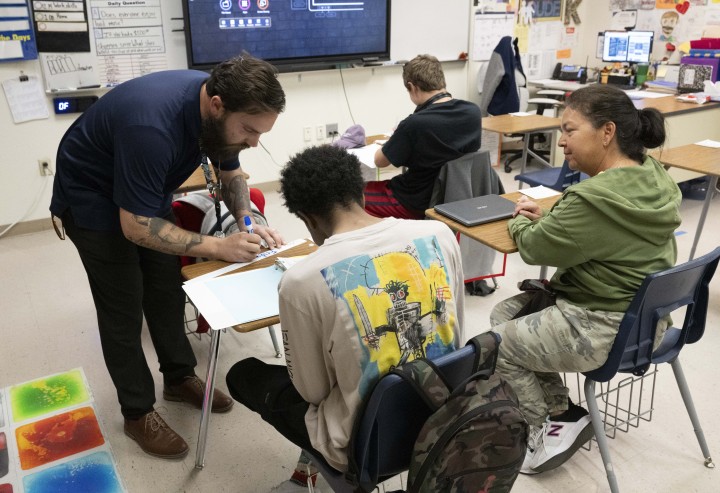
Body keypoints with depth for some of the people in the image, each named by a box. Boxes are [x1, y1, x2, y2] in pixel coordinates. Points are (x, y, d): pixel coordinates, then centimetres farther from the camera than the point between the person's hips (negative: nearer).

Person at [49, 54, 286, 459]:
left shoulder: (220, 106, -17)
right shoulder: (152, 126, -41)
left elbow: (231, 173, 0)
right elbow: (135, 226, -33)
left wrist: (249, 221, -17)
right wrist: (220, 247, -34)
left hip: (148, 193, 7)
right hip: (94, 198, -7)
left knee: (167, 291, 11)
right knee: (123, 309, -1)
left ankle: (180, 377, 29)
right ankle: (138, 412, 15)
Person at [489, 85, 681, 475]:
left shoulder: (596, 198, -29)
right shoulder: (653, 174, 1)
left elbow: (535, 248, -16)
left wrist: (519, 222, 5)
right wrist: (546, 218, -2)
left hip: (606, 329, -10)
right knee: (503, 314, 16)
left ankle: (553, 421, 17)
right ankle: (560, 412, 19)